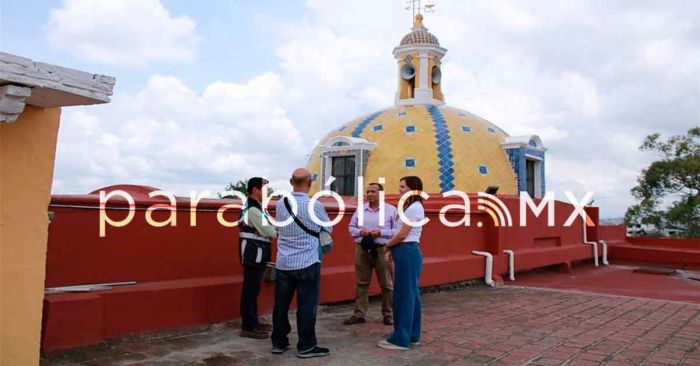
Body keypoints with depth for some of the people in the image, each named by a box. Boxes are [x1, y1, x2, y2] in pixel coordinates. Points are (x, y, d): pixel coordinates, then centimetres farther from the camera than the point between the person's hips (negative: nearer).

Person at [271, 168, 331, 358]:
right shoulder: (314, 206, -11)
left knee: (281, 304, 11)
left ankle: (279, 343, 22)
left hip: (283, 263, 5)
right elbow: (329, 229, 6)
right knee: (306, 306, 3)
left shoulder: (280, 204, 2)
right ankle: (306, 346, 10)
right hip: (307, 264, -5)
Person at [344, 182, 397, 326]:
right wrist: (360, 232, -8)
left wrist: (381, 232, -16)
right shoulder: (360, 209, 9)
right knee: (361, 283, 6)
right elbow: (351, 227, 12)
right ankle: (359, 314, 13)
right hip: (362, 250, 3)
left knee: (386, 284, 6)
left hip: (383, 250, -3)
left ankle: (388, 314, 18)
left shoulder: (391, 209, -1)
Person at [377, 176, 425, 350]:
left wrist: (388, 244, -2)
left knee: (404, 294, -5)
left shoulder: (414, 207, -14)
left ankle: (401, 339, 1)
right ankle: (412, 335, 21)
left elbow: (403, 234, -16)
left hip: (407, 253, -11)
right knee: (411, 294, 13)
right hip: (407, 252, 11)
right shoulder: (411, 206, 18)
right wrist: (393, 248, 8)